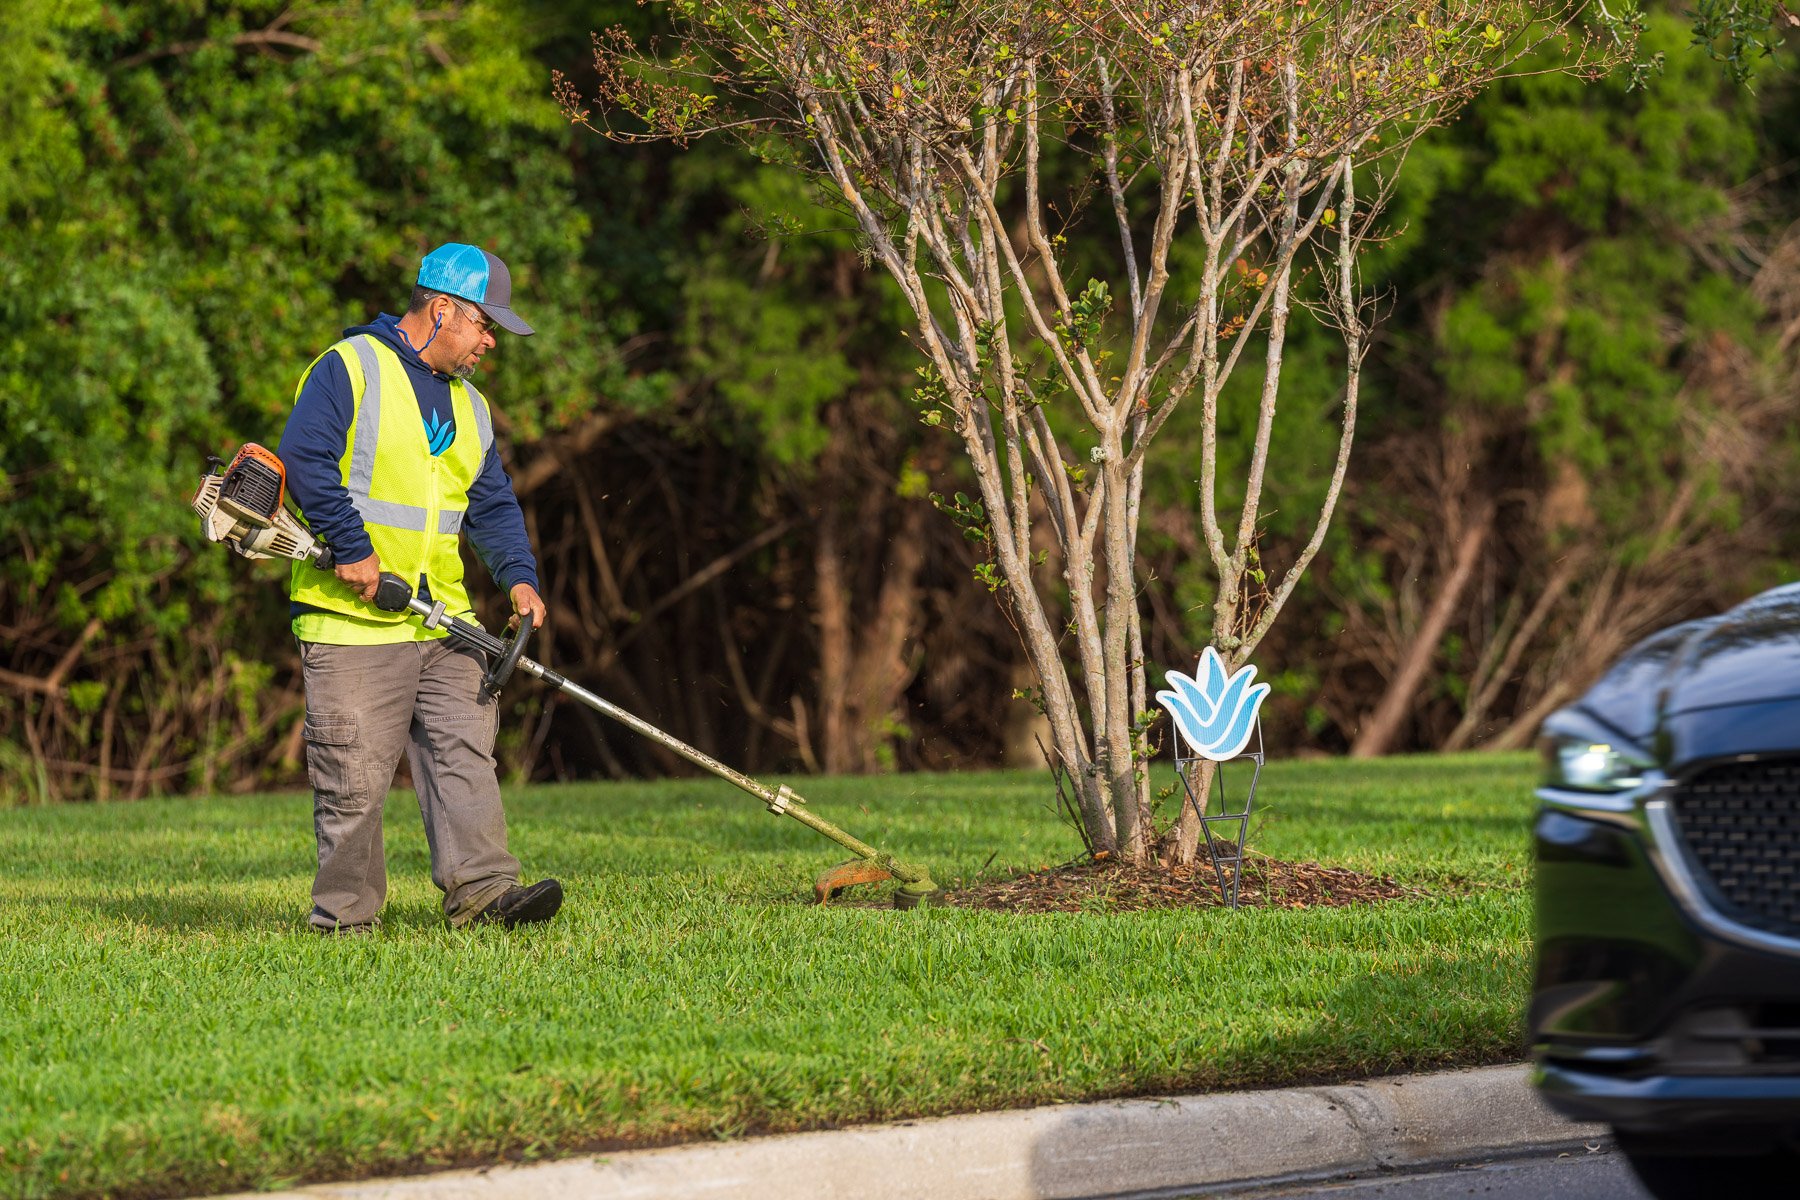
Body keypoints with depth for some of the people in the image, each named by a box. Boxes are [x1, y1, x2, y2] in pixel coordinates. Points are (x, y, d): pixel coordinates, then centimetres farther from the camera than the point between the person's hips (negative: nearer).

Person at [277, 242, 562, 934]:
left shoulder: (469, 407, 20)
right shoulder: (349, 369, -5)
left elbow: (493, 505, 20)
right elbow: (305, 459, -16)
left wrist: (518, 575, 2)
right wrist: (352, 546, -20)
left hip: (442, 620, 7)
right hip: (351, 619, -7)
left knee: (465, 752, -4)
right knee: (354, 773, -5)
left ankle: (481, 891, -8)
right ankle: (344, 914, 3)